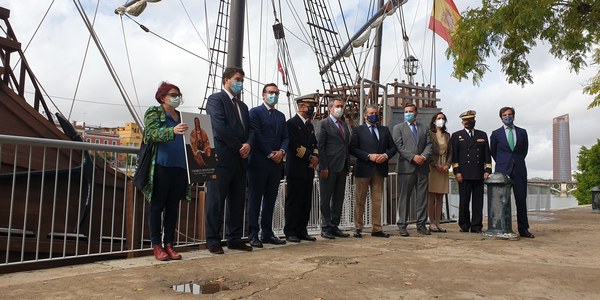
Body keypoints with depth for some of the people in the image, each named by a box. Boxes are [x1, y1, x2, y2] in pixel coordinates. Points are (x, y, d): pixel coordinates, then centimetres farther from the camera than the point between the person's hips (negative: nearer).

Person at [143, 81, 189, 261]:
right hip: (162, 166, -5)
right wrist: (172, 131, -32)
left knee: (173, 207, 7)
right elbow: (153, 133, -15)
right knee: (158, 206, 0)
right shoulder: (154, 113, 3)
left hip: (180, 167, 6)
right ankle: (156, 246, 7)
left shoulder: (181, 117, 20)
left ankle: (169, 244, 14)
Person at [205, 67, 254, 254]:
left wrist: (248, 144, -8)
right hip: (222, 158, -8)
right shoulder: (216, 99, -3)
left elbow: (250, 129, 14)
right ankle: (213, 240, 7)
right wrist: (238, 147, -11)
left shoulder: (243, 106, 21)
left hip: (240, 160, 8)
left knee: (238, 201, 9)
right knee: (216, 201, -1)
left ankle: (234, 239, 17)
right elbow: (219, 128, -15)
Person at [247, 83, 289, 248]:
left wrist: (281, 151, -7)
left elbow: (285, 137, 12)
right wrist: (270, 154, -12)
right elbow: (257, 136, -10)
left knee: (270, 199, 9)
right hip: (259, 162, -6)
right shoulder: (255, 112, -1)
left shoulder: (281, 116, 19)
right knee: (255, 199, 0)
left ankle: (267, 233, 16)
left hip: (276, 163, 6)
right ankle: (253, 235, 4)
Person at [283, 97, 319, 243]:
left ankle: (302, 231, 15)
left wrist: (316, 157, 0)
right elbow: (294, 146, -16)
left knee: (306, 202, 8)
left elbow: (314, 145, 20)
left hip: (308, 170, 8)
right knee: (293, 202, -3)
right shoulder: (291, 123, -6)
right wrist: (310, 158, -11)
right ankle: (290, 232, 4)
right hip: (296, 169, -8)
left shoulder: (310, 125, 20)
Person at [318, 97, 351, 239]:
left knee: (339, 199, 11)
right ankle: (325, 228, 8)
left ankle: (335, 227, 19)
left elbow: (347, 146, 18)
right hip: (329, 168, -7)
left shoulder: (344, 125, 17)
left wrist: (348, 166, 11)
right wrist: (323, 167, -15)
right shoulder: (325, 123, -4)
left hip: (342, 168, 7)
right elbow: (320, 146, -9)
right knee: (326, 199, 1)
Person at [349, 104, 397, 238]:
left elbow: (393, 147, 13)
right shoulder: (358, 130, 2)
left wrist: (386, 155, -7)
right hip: (363, 169, -3)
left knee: (377, 200, 6)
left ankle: (377, 229, 11)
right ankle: (358, 228, 12)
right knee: (360, 200, 4)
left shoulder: (385, 130, 15)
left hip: (379, 170, 3)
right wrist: (369, 156, -15)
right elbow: (353, 149, -7)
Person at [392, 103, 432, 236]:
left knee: (422, 197, 6)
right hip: (406, 167, -3)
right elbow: (399, 146, -5)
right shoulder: (398, 128, 6)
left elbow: (429, 145, 9)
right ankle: (402, 226, 4)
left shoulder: (424, 128, 18)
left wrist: (424, 156, -11)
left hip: (422, 167, 4)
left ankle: (421, 225, 14)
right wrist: (413, 157, -15)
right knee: (404, 197, -1)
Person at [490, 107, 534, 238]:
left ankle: (523, 229, 7)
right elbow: (493, 152, 16)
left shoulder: (522, 132, 12)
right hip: (502, 171, -1)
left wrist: (517, 161, 15)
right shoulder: (496, 134, 7)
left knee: (521, 200, 1)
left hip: (519, 170, 2)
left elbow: (524, 150, 20)